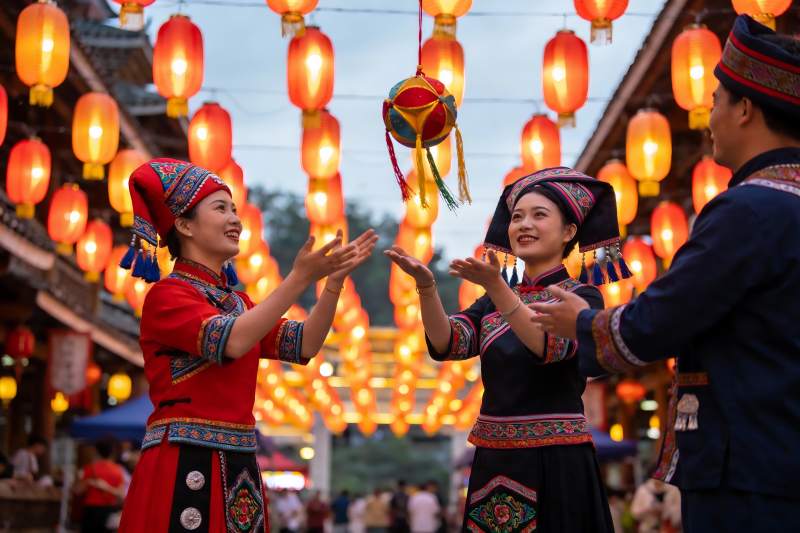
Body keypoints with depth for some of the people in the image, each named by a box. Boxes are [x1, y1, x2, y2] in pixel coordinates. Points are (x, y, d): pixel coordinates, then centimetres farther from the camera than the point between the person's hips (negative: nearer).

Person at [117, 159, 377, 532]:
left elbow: (303, 346, 7)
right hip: (184, 468, -7)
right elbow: (231, 342, -22)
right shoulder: (167, 294, -6)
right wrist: (300, 278, -25)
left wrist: (334, 280, -5)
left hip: (238, 469, 7)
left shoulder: (237, 302, 17)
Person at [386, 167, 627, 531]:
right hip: (494, 463, 5)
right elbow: (446, 344, -5)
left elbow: (550, 346, -21)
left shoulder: (582, 297, -2)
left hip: (555, 463, -5)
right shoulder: (493, 302, 12)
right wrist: (426, 285, -21)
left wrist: (495, 285, -31)